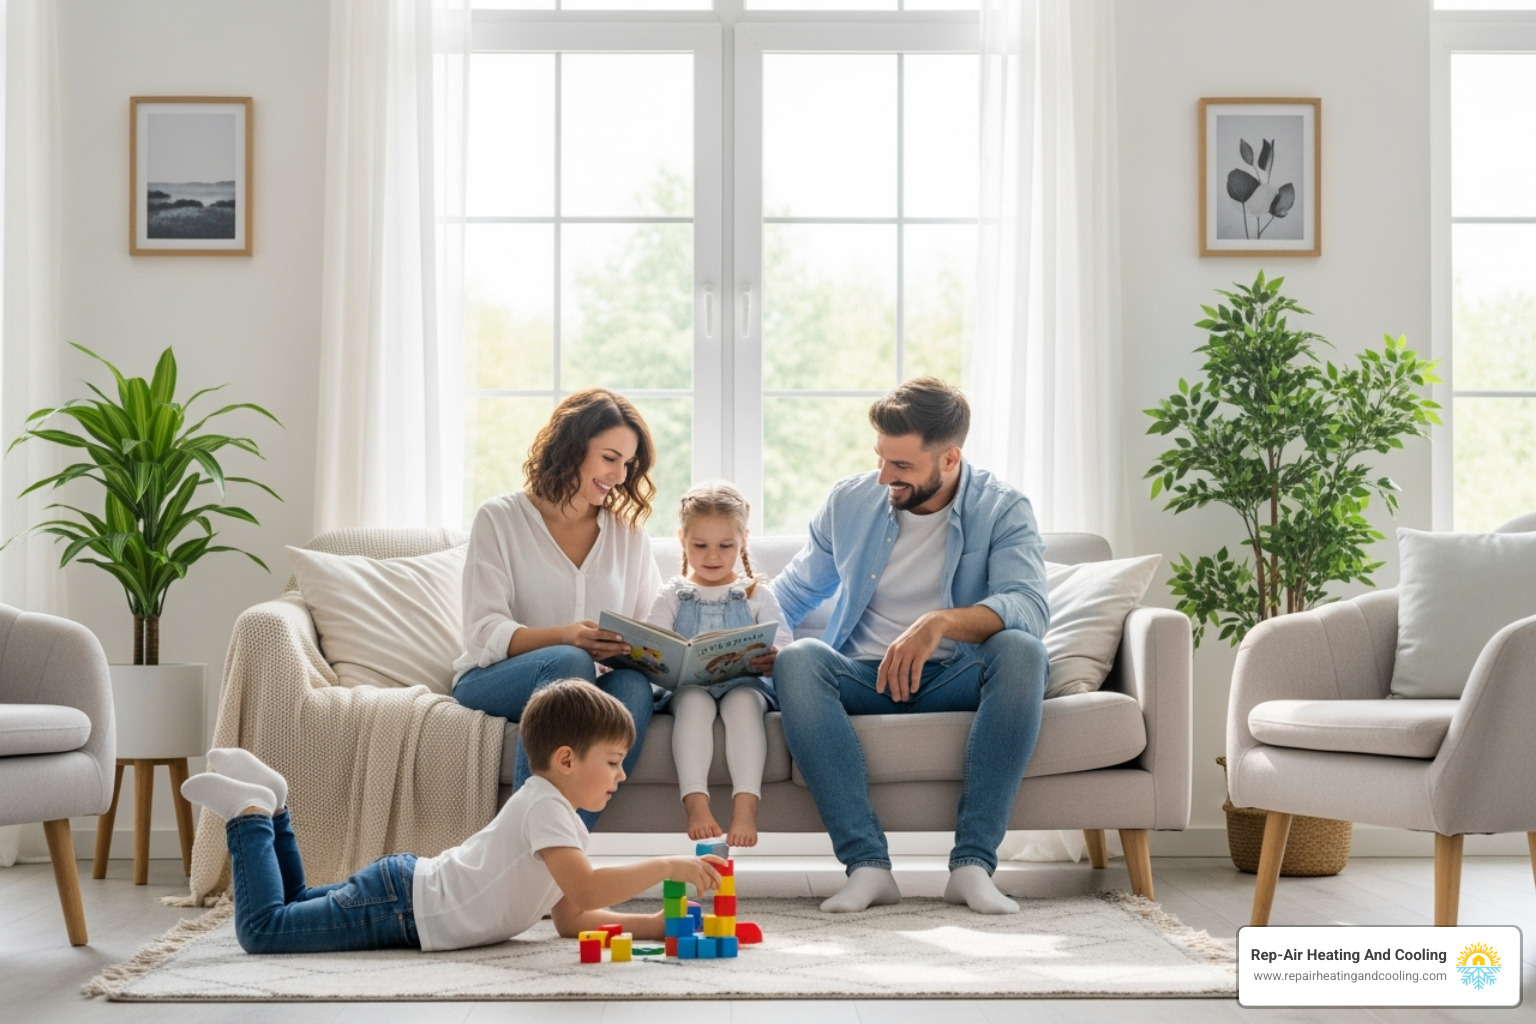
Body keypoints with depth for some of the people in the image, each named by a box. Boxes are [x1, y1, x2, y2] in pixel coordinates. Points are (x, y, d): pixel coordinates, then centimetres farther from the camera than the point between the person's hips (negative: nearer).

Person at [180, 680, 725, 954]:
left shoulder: (559, 816, 10)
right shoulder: (545, 806, -21)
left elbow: (571, 917, 11)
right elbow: (584, 889, -36)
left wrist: (652, 924, 0)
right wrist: (667, 866, -33)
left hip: (407, 886, 10)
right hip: (397, 904, -10)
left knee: (298, 905, 29)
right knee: (261, 928, -12)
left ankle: (268, 803, 26)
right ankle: (250, 812, 2)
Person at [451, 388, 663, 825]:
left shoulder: (628, 532, 16)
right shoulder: (500, 519, 4)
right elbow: (485, 634, -7)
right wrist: (565, 637, -26)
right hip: (491, 680, -3)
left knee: (634, 685, -32)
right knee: (570, 662, -36)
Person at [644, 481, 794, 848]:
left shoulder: (757, 594, 15)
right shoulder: (673, 595, 17)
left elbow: (784, 646, 4)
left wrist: (772, 660, -22)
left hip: (744, 683, 0)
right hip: (687, 685, 0)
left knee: (743, 702, -35)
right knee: (693, 701, -35)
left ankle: (745, 805, -46)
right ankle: (696, 801, -47)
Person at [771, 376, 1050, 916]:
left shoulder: (1002, 510, -2)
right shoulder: (849, 501, 8)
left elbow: (1029, 609, -19)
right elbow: (791, 594, 18)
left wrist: (941, 622, -38)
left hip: (955, 679, -2)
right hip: (862, 678, 2)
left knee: (1020, 651, -34)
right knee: (796, 660, -30)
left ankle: (973, 861, -34)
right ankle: (867, 862, -36)